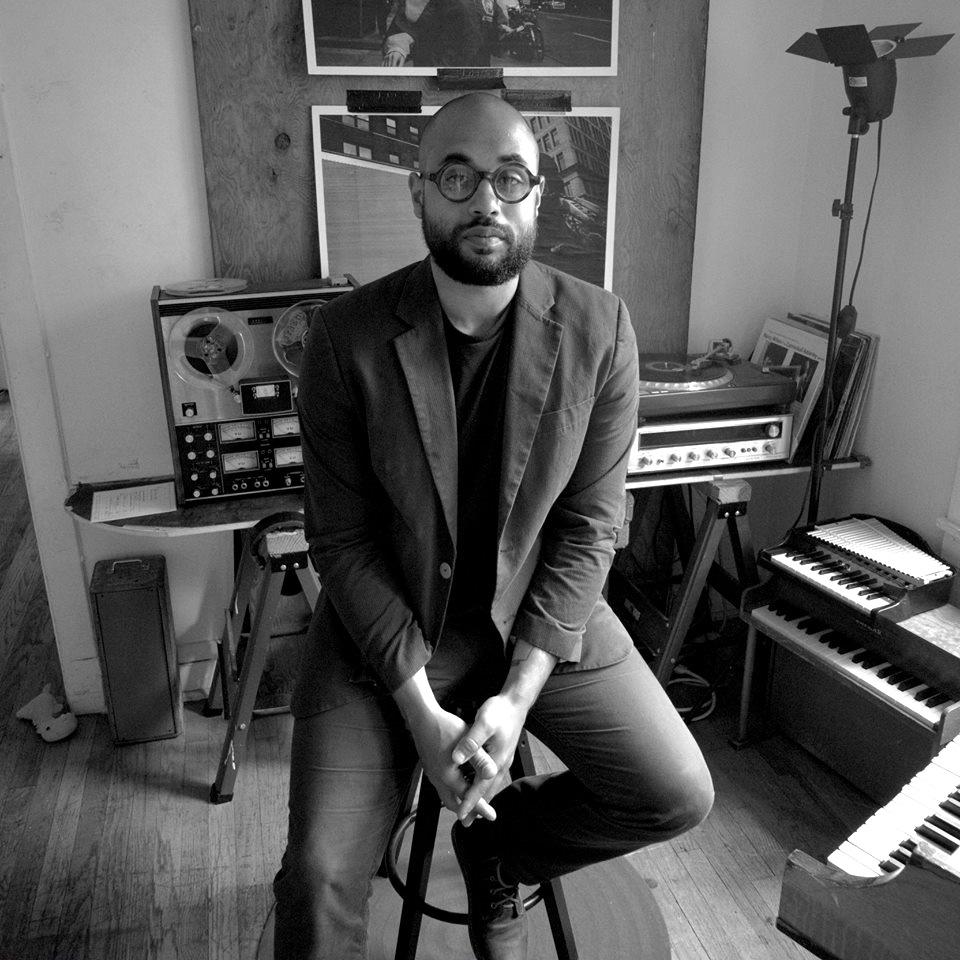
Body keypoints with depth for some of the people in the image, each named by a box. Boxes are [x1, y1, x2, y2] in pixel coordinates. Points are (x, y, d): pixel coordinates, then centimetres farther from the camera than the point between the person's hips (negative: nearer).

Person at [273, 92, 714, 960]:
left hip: (540, 612, 2)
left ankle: (497, 849, 22)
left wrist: (518, 694, -16)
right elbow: (343, 538, -12)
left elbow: (588, 526, -9)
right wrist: (422, 710, -17)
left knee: (679, 796, -5)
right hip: (385, 622, -1)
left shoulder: (598, 328, -10)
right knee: (321, 876, -11)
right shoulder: (346, 336, -14)